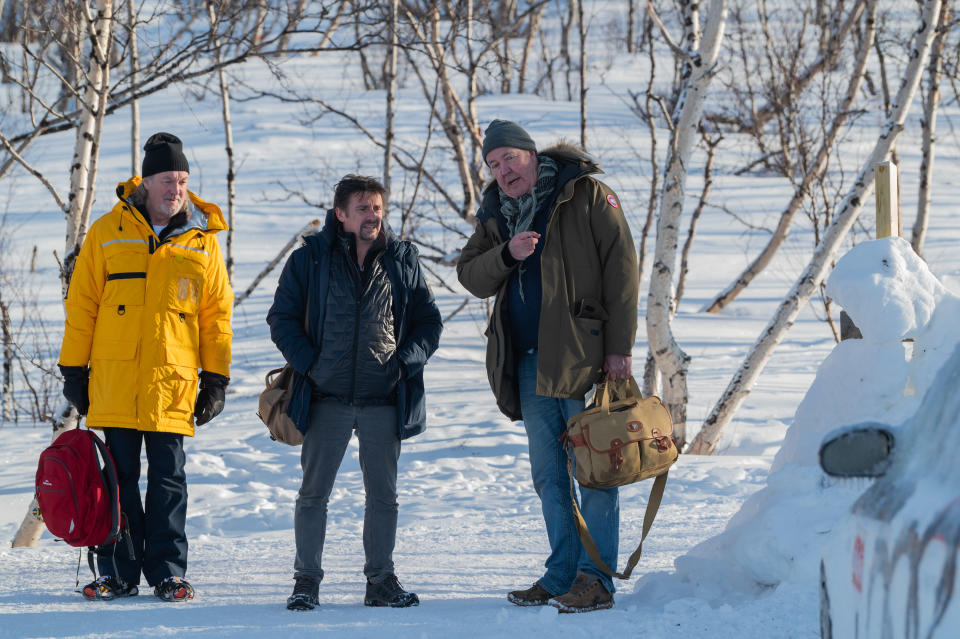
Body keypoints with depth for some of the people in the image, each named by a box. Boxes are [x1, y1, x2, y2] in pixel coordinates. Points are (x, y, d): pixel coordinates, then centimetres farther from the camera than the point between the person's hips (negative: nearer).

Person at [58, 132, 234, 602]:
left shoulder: (202, 241, 7)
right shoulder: (108, 233, 4)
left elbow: (216, 314, 10)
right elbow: (82, 304, 6)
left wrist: (216, 378, 6)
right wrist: (73, 368, 3)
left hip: (173, 379, 0)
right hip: (113, 378, 0)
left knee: (167, 478, 2)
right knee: (117, 477, 4)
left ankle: (167, 571, 8)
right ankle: (117, 571, 10)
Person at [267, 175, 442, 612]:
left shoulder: (403, 260, 7)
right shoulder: (309, 260, 1)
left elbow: (428, 321, 12)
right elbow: (282, 319, 3)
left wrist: (404, 363, -3)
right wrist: (309, 363, -8)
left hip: (384, 400, 2)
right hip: (328, 398, -2)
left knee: (382, 494, 6)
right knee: (314, 492, 1)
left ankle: (381, 580, 15)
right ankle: (306, 580, 9)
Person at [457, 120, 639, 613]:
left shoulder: (586, 196, -3)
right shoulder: (495, 214, 14)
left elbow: (621, 268, -7)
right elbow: (470, 276, 9)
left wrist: (619, 345, -12)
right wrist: (507, 254, -12)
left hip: (583, 357, -6)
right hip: (530, 364, 6)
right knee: (548, 475, 9)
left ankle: (595, 579, -4)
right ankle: (563, 575, 15)